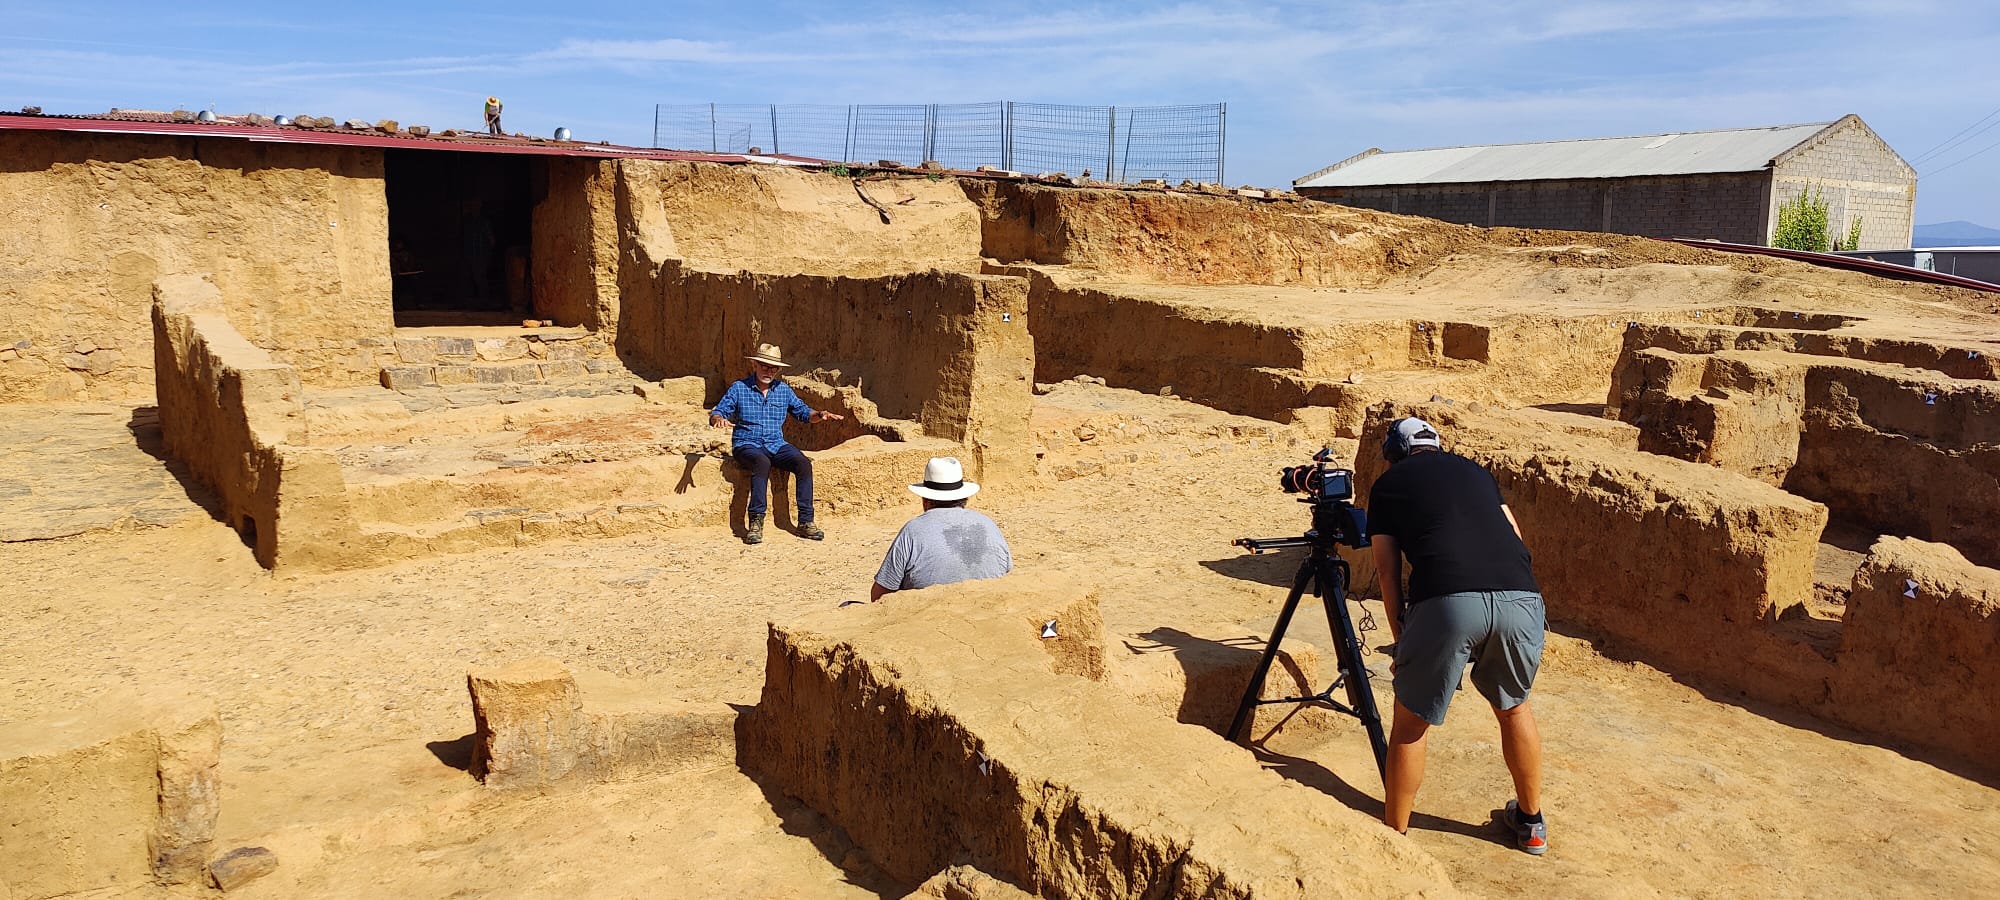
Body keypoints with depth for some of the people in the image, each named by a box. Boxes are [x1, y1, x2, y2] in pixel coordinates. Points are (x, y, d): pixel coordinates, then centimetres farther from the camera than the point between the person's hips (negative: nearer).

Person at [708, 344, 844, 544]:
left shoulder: (783, 389, 12)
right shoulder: (739, 388, 2)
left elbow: (803, 412, 19)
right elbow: (716, 413, -2)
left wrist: (820, 415, -3)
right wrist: (719, 419, -27)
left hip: (776, 445, 4)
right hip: (747, 444, -4)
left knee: (803, 463, -25)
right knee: (762, 463, -38)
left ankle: (805, 522, -22)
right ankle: (756, 522, -37)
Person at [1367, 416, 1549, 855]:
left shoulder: (1388, 483, 21)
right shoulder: (1474, 471, 31)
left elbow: (1388, 571, 16)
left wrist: (1401, 637, 22)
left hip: (1446, 601, -4)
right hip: (1521, 596, 4)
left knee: (1410, 722, 14)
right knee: (1513, 707, 29)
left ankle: (1394, 835, 23)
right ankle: (1531, 823, 42)